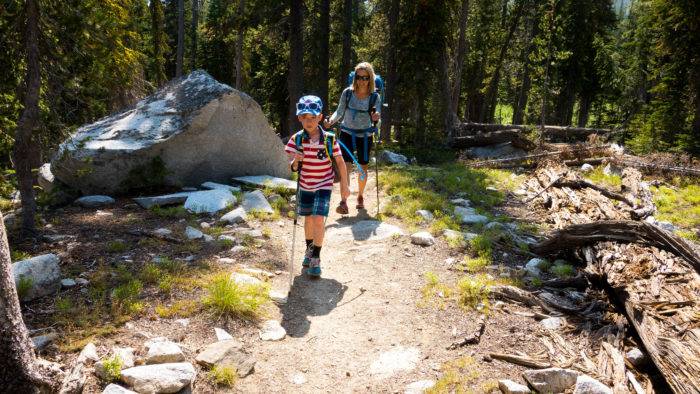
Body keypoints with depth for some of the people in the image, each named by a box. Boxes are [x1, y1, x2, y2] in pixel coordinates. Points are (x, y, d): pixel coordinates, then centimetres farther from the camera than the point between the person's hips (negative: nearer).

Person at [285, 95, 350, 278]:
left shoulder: (329, 139, -14)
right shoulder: (296, 139, -10)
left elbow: (340, 162, -4)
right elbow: (293, 168, -11)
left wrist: (344, 185, -1)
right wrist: (295, 161, -34)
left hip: (323, 186, -3)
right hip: (305, 186, 3)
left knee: (318, 220, -14)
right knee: (308, 219, 17)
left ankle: (315, 259, 1)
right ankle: (309, 250, 41)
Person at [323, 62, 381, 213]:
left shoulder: (374, 96, -7)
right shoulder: (347, 92, -6)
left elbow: (377, 113, -12)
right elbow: (340, 111, -2)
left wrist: (376, 117, -35)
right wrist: (330, 121, -20)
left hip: (365, 136, 1)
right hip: (347, 134, -1)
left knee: (363, 168, 11)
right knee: (345, 166, -14)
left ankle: (360, 197, 34)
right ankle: (343, 202, -18)